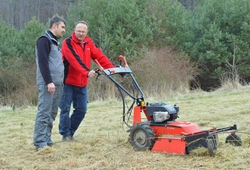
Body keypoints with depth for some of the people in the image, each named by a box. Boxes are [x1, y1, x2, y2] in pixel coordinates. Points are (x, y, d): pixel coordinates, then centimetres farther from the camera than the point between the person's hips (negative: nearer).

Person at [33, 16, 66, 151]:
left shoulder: (55, 42, 22)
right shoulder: (44, 40, -8)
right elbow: (43, 62, -17)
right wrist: (49, 82, -22)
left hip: (57, 84, 9)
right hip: (47, 84, -9)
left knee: (52, 114, 9)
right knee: (44, 113, -10)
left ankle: (47, 140, 14)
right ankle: (40, 143, -10)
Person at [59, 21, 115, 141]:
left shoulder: (88, 43, 9)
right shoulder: (68, 43, -11)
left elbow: (99, 56, 1)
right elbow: (75, 60, -24)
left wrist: (112, 68, -12)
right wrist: (87, 72, -35)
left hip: (82, 84, 6)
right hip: (68, 82, -6)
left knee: (81, 109, 7)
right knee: (65, 108, -1)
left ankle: (71, 132, 22)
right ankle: (65, 134, 11)